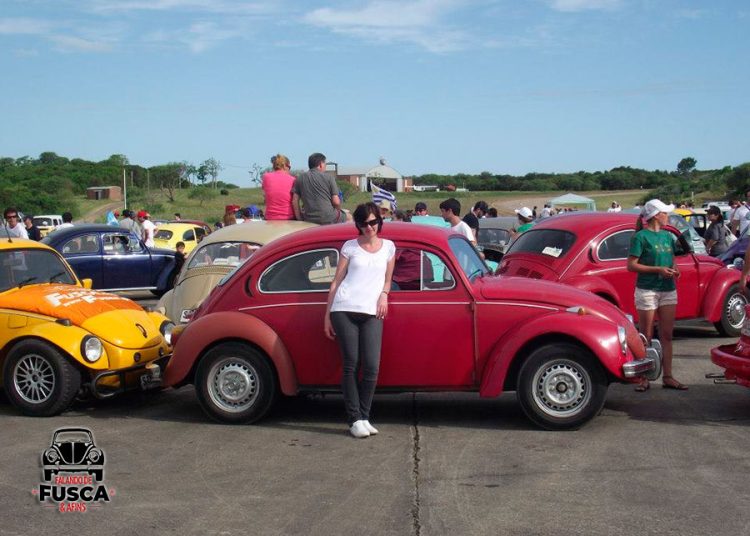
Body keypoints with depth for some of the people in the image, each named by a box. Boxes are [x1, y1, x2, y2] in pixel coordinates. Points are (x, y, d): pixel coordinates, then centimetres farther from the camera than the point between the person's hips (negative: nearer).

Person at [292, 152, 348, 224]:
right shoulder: (328, 177, -1)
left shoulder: (300, 178, 7)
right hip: (329, 219, -4)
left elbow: (295, 201, 3)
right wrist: (338, 212, 16)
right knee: (348, 217, 24)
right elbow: (336, 202, -4)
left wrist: (299, 219, 9)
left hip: (309, 220, 4)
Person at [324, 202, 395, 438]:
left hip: (372, 313, 2)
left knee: (372, 367, -7)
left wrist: (384, 294, 2)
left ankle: (364, 417, 6)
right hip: (344, 310, -2)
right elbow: (336, 281, 10)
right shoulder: (350, 246, 10)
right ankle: (355, 420, 3)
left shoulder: (388, 247, 15)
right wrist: (327, 315, 6)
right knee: (351, 365, -2)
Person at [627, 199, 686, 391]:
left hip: (668, 290, 6)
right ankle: (644, 379, 7)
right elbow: (631, 265, -12)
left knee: (667, 336, 8)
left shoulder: (667, 236, 12)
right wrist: (658, 270, -18)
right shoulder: (641, 236, -8)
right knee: (646, 337, 1)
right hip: (647, 290, -6)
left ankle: (668, 377, 14)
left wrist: (674, 270, 0)